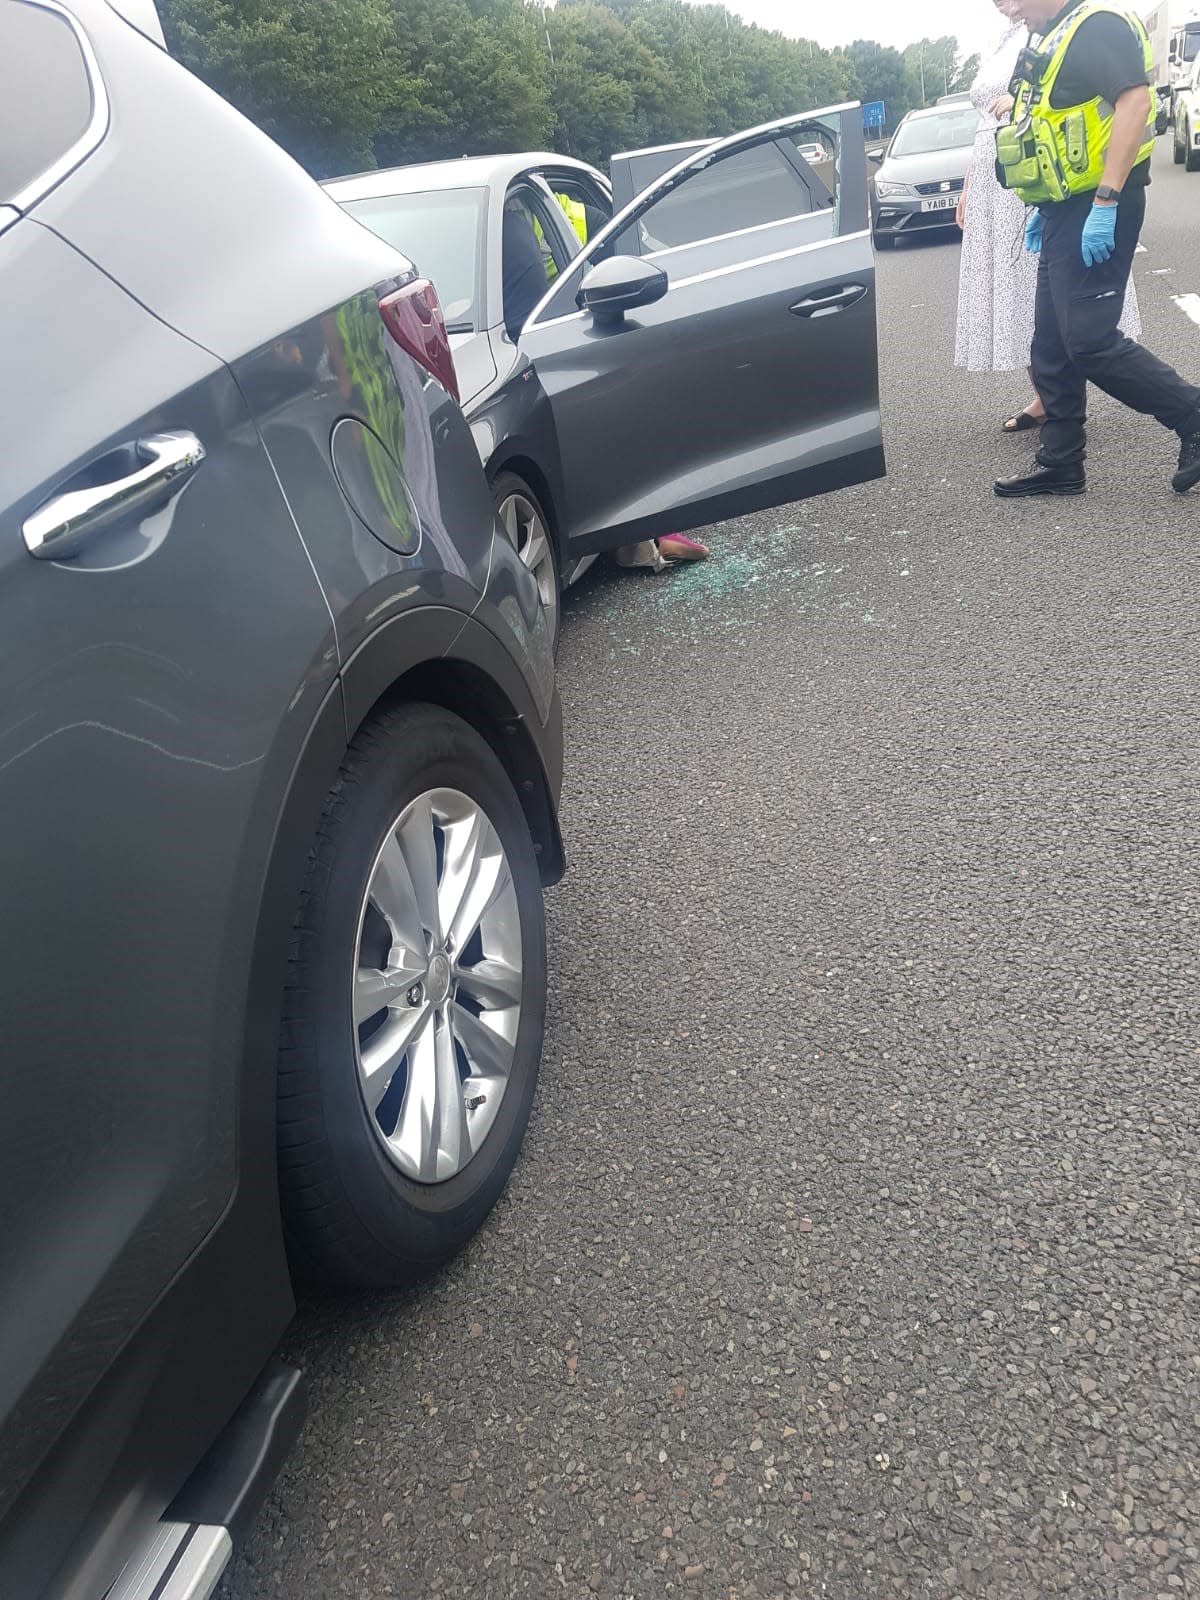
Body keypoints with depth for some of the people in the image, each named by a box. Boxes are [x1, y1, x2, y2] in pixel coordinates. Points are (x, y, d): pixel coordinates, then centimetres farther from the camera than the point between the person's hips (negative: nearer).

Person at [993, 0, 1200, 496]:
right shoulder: (1055, 41, 20)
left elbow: (1135, 102, -22)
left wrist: (1104, 203, -28)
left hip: (1096, 212, -10)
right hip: (1068, 213, 10)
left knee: (1090, 341, -14)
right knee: (1053, 347, 9)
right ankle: (1059, 463, 16)